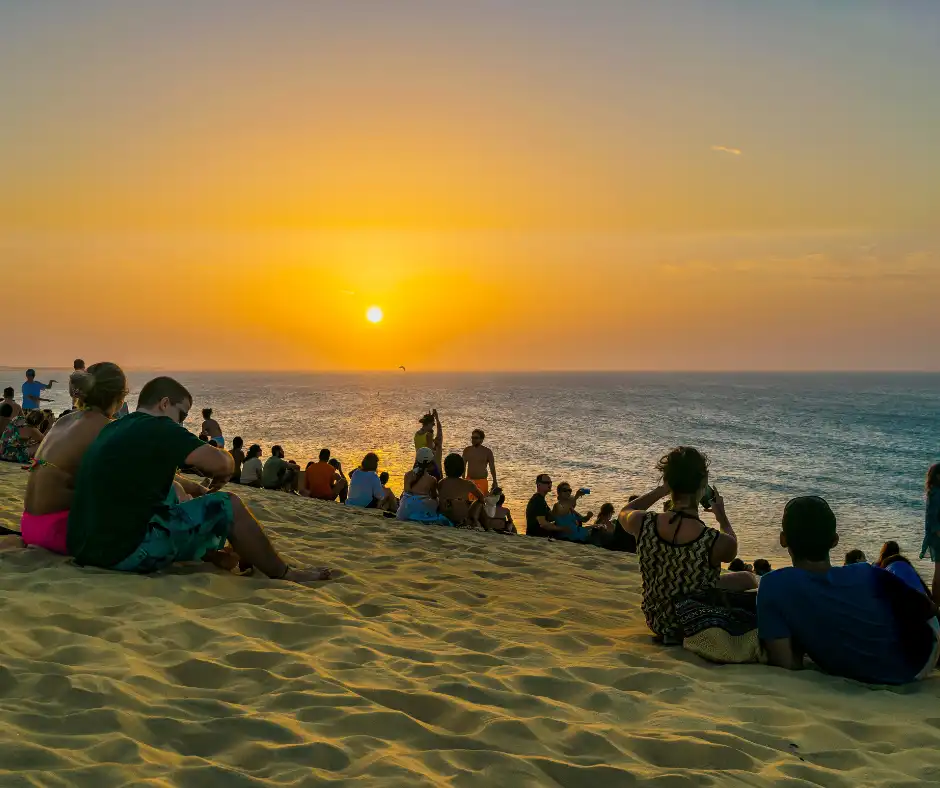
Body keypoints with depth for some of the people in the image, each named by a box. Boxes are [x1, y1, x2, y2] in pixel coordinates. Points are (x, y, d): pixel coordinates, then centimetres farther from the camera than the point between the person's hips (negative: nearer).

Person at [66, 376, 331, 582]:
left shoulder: (114, 429, 16)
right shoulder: (157, 429, -11)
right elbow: (221, 464, -15)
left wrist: (190, 487, 23)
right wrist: (220, 476, 7)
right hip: (128, 552, -10)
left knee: (172, 491, 30)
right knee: (229, 505, 0)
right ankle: (284, 574, 15)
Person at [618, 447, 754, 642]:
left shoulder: (643, 524, -23)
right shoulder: (715, 542, -32)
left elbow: (626, 512, 5)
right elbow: (730, 548, -3)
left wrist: (662, 489, 7)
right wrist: (722, 517, 13)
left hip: (656, 624, 4)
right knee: (748, 578, 25)